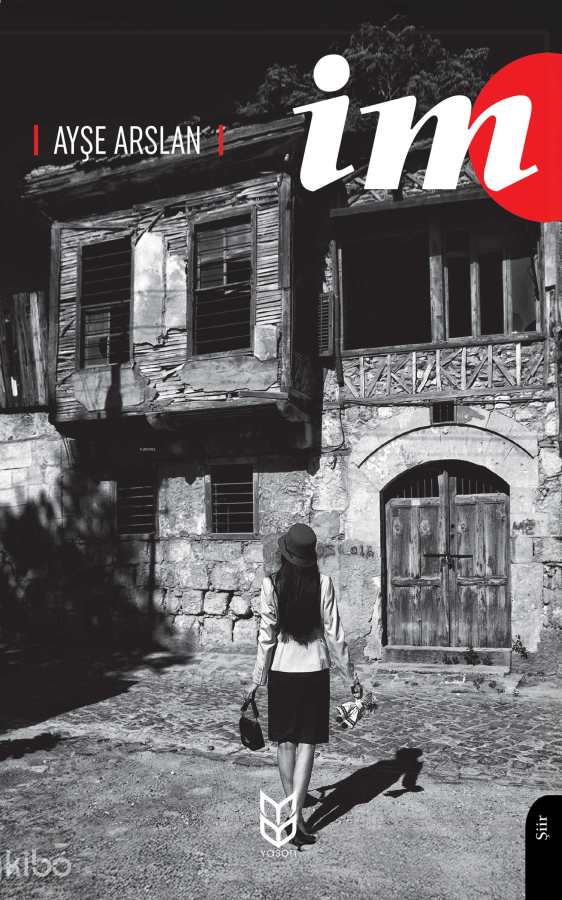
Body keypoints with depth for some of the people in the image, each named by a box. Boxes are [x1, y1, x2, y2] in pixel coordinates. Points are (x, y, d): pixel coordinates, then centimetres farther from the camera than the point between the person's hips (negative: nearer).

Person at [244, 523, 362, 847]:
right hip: (315, 671, 0)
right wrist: (351, 676, 4)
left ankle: (293, 806, 25)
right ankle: (297, 816, -3)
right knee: (307, 743, 5)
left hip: (282, 671, 1)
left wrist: (257, 680, 4)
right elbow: (334, 634, -6)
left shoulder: (272, 585, -10)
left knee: (286, 742, 14)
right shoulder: (323, 583, -9)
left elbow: (267, 636, -6)